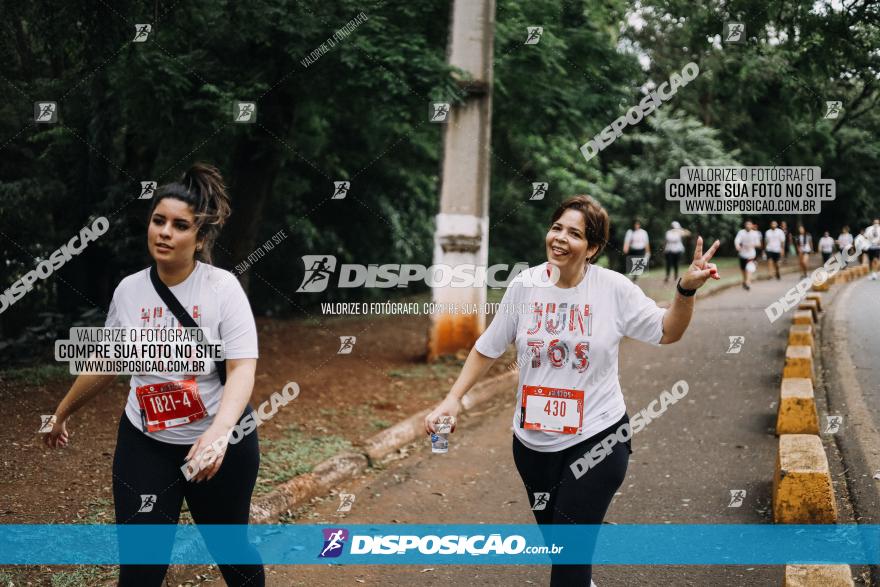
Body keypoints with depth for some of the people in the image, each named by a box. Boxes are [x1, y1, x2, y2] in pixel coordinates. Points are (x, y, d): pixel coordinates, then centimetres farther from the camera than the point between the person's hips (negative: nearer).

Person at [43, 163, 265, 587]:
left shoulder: (222, 287, -13)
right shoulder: (128, 290, -1)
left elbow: (242, 369, -20)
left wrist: (217, 432, -36)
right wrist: (62, 413, 24)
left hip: (220, 442, -2)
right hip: (145, 443, 3)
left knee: (231, 547, 14)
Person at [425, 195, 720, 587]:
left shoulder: (614, 288, -10)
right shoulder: (525, 286, -5)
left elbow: (667, 332, 0)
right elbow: (488, 349, 5)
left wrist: (686, 289, -16)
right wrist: (453, 398, -1)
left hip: (597, 438, -3)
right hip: (533, 441, 3)